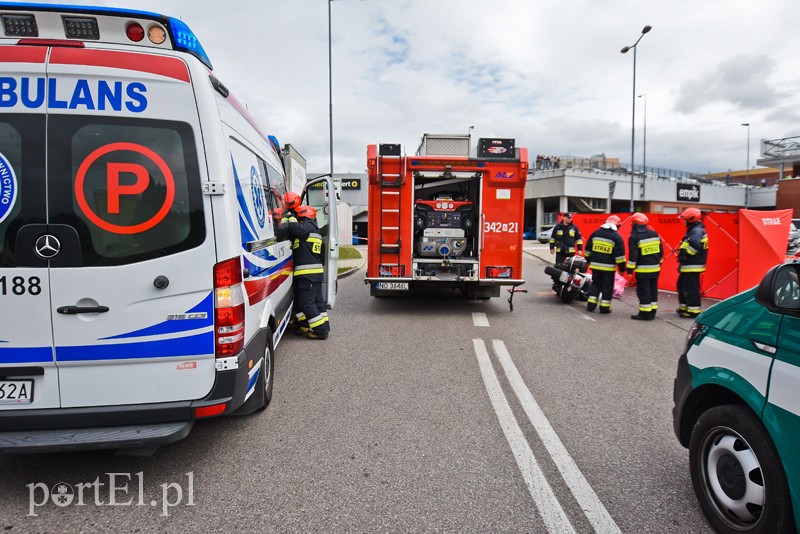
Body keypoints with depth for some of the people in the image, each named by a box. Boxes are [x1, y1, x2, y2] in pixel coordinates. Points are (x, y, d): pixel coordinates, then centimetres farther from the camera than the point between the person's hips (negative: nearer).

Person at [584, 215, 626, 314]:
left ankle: (591, 305, 12)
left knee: (595, 284, 16)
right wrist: (622, 268, -1)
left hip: (595, 265, 4)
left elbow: (588, 249, 12)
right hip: (609, 267, -4)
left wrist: (589, 260, 24)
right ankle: (604, 307, 7)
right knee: (607, 287, 5)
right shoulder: (616, 237, -7)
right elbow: (620, 255, -8)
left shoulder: (595, 233, 6)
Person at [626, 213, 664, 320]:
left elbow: (633, 255, -16)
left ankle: (645, 313, 1)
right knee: (653, 290, 14)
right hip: (655, 268, 7)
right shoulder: (654, 233, 6)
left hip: (643, 270, -7)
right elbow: (661, 250, 13)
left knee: (643, 291, -1)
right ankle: (652, 312, 21)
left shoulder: (634, 237, -13)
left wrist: (630, 268, -8)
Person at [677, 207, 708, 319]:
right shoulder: (693, 230, 17)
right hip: (688, 266, 11)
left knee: (691, 288, -6)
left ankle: (693, 310, 0)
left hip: (692, 267, -11)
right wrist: (682, 252, 11)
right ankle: (684, 307, 29)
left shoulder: (697, 230, -16)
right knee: (682, 286, 19)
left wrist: (685, 253, -20)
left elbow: (695, 246, -31)